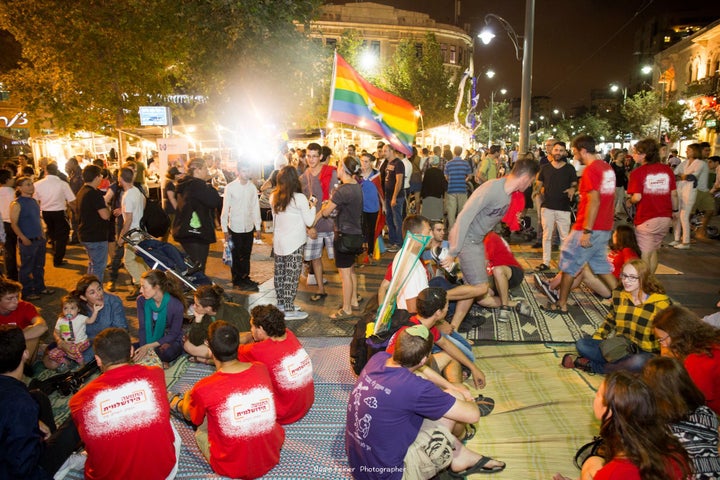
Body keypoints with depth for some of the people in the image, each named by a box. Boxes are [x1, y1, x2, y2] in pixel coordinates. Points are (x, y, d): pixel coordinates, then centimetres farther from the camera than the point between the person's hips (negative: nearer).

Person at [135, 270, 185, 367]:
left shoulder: (176, 305, -22)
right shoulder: (142, 300, -8)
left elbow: (173, 334, -16)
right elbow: (142, 328, -5)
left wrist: (149, 346, -26)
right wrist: (144, 349, -20)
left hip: (172, 342, -4)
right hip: (149, 340, 4)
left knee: (164, 351, -38)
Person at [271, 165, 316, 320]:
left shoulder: (274, 197, 1)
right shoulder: (299, 198, -16)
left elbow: (275, 216, 11)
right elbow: (309, 221, -10)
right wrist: (312, 206, 5)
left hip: (278, 242, 6)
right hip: (295, 243, -6)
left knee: (280, 273, 15)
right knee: (292, 276, 0)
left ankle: (281, 303, 27)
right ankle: (289, 310, 5)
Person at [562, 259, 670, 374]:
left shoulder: (660, 303, -13)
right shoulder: (619, 295, 1)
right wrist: (596, 340, 3)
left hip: (645, 353, -4)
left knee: (638, 362, -40)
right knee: (581, 344, -15)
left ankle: (591, 365, -21)